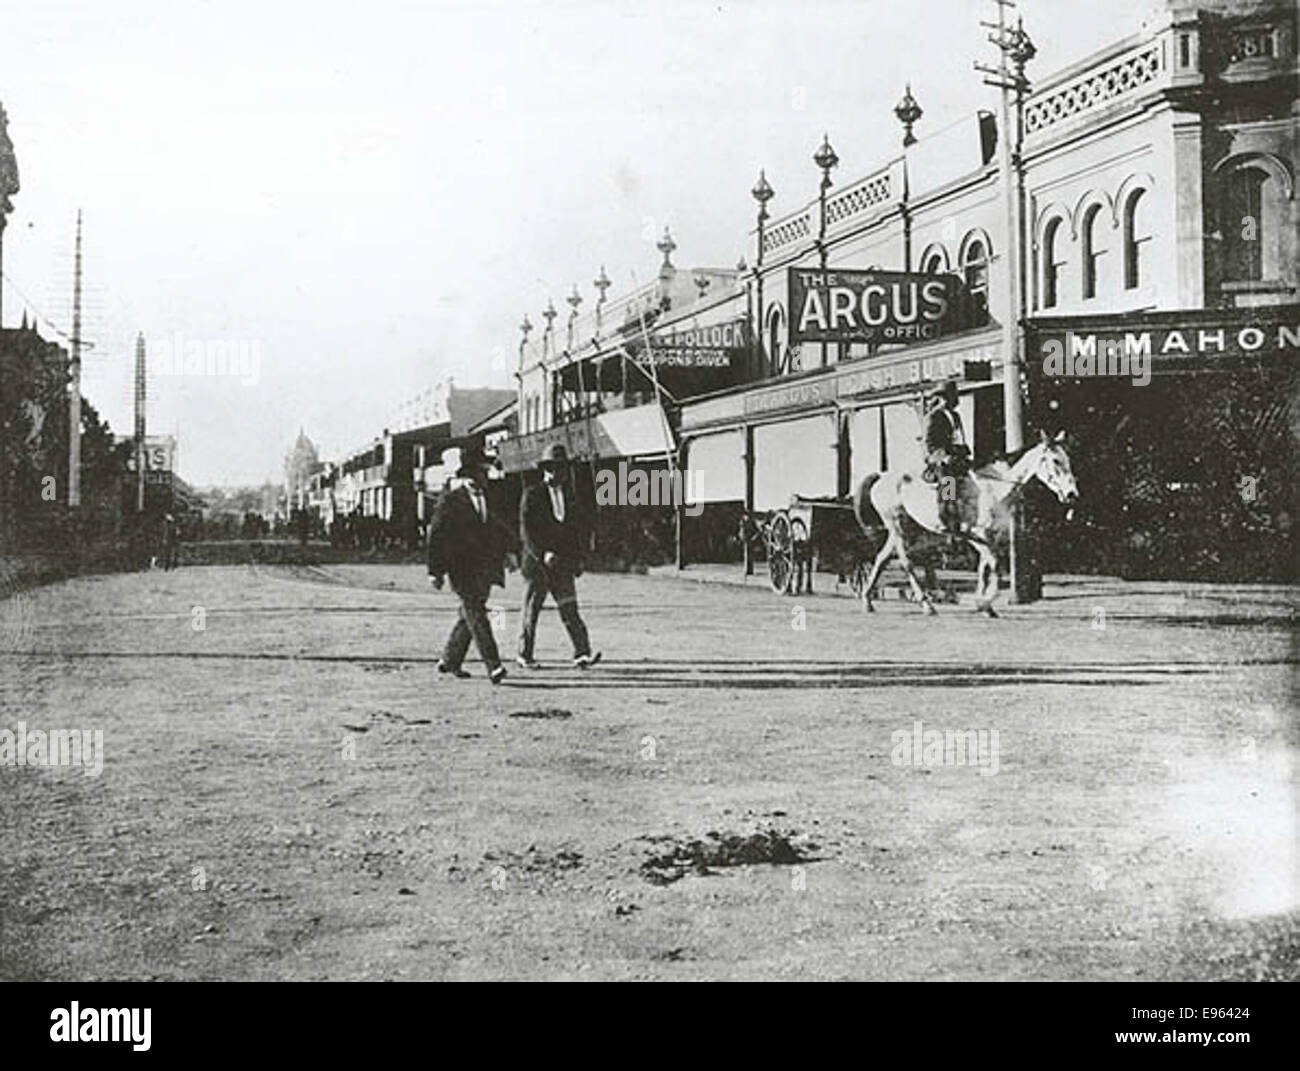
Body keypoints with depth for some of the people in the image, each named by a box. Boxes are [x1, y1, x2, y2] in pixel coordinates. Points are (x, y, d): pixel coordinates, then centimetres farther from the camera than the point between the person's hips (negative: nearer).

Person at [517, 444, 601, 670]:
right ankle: (524, 655, 17)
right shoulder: (532, 495, -4)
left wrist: (578, 559, 11)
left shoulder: (568, 496, 13)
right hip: (536, 563, -4)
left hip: (562, 564, 4)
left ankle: (582, 654, -15)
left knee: (569, 609, -6)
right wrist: (542, 554, -22)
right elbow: (525, 530, -11)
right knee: (531, 610, 6)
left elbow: (575, 530, 19)